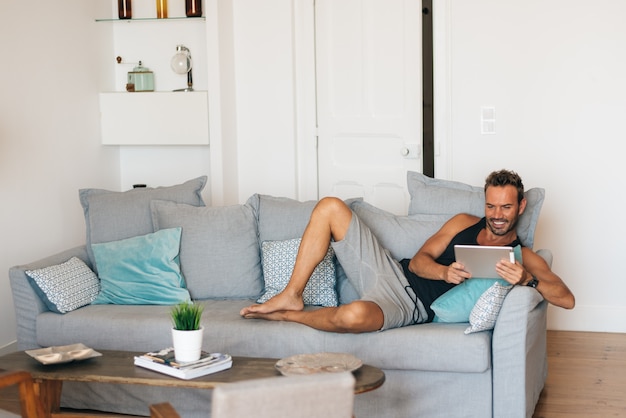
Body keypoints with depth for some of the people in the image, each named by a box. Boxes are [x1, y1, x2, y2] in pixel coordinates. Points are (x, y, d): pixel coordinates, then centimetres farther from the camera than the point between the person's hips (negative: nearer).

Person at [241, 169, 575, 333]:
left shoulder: (523, 258, 2)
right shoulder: (464, 223, 15)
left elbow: (566, 299, -11)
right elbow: (419, 260, 7)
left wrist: (528, 279, -30)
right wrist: (445, 272, -17)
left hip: (411, 305, -6)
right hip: (393, 269, 6)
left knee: (355, 315, -42)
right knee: (330, 207, -7)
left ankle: (289, 316, -9)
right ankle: (292, 296, -2)